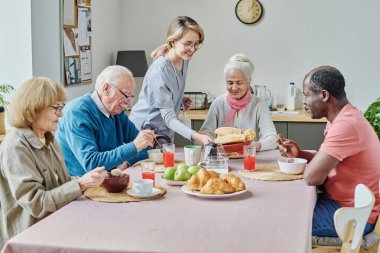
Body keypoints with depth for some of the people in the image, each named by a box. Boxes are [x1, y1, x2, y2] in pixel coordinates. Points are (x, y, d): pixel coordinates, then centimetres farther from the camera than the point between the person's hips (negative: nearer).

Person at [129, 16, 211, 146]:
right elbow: (168, 117, -30)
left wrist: (182, 99, -2)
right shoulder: (160, 70, -27)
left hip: (165, 132, 8)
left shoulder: (184, 60, -3)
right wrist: (196, 136, -43)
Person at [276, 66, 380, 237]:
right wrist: (300, 154, 2)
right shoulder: (343, 117, 8)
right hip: (342, 200, 10)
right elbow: (326, 161, 18)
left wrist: (308, 165, -5)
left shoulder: (346, 125, -27)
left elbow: (312, 177, -28)